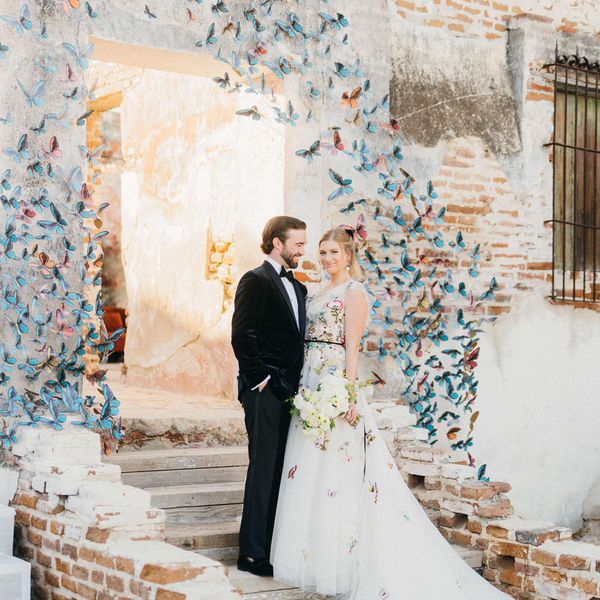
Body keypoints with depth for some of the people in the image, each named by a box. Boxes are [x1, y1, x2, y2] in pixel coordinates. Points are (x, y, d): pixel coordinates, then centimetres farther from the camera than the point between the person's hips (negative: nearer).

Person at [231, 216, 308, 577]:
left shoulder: (298, 287, 18)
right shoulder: (256, 281, -8)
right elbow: (242, 336, -15)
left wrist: (300, 384, 12)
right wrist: (261, 379, -15)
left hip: (290, 392, 8)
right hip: (266, 392, -8)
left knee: (283, 472, 10)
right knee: (264, 470, -6)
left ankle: (277, 547, 17)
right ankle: (253, 553, 0)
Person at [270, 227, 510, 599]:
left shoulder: (354, 291, -6)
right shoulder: (320, 292, 18)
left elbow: (352, 346, -13)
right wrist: (304, 386, 12)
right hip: (310, 382, 8)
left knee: (334, 468, -5)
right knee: (310, 467, 8)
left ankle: (338, 560, 2)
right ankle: (314, 553, 16)